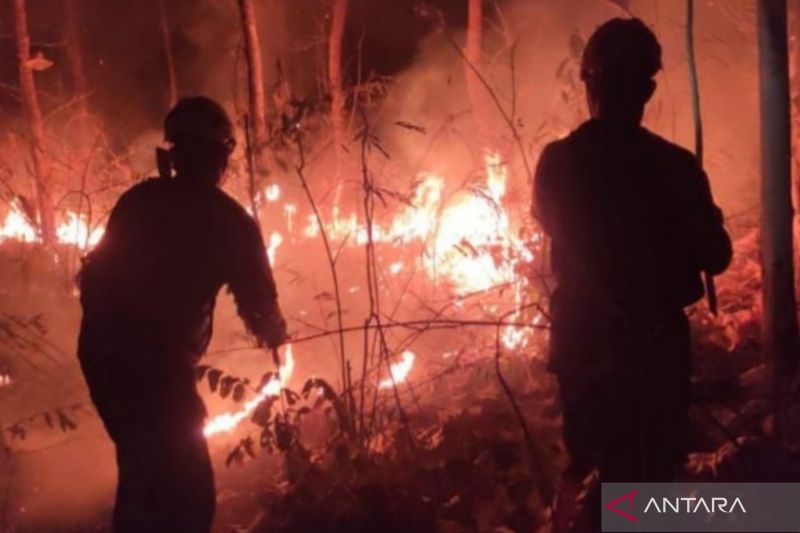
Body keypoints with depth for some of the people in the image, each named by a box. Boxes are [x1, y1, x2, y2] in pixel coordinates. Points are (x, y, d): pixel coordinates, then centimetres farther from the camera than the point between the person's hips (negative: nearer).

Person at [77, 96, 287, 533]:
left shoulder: (137, 201, 11)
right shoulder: (225, 218, -2)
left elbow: (96, 274, 15)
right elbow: (256, 298, 7)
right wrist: (273, 333, 28)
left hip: (101, 350, 7)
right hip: (155, 362, -6)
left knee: (143, 469, 24)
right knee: (186, 494, -1)